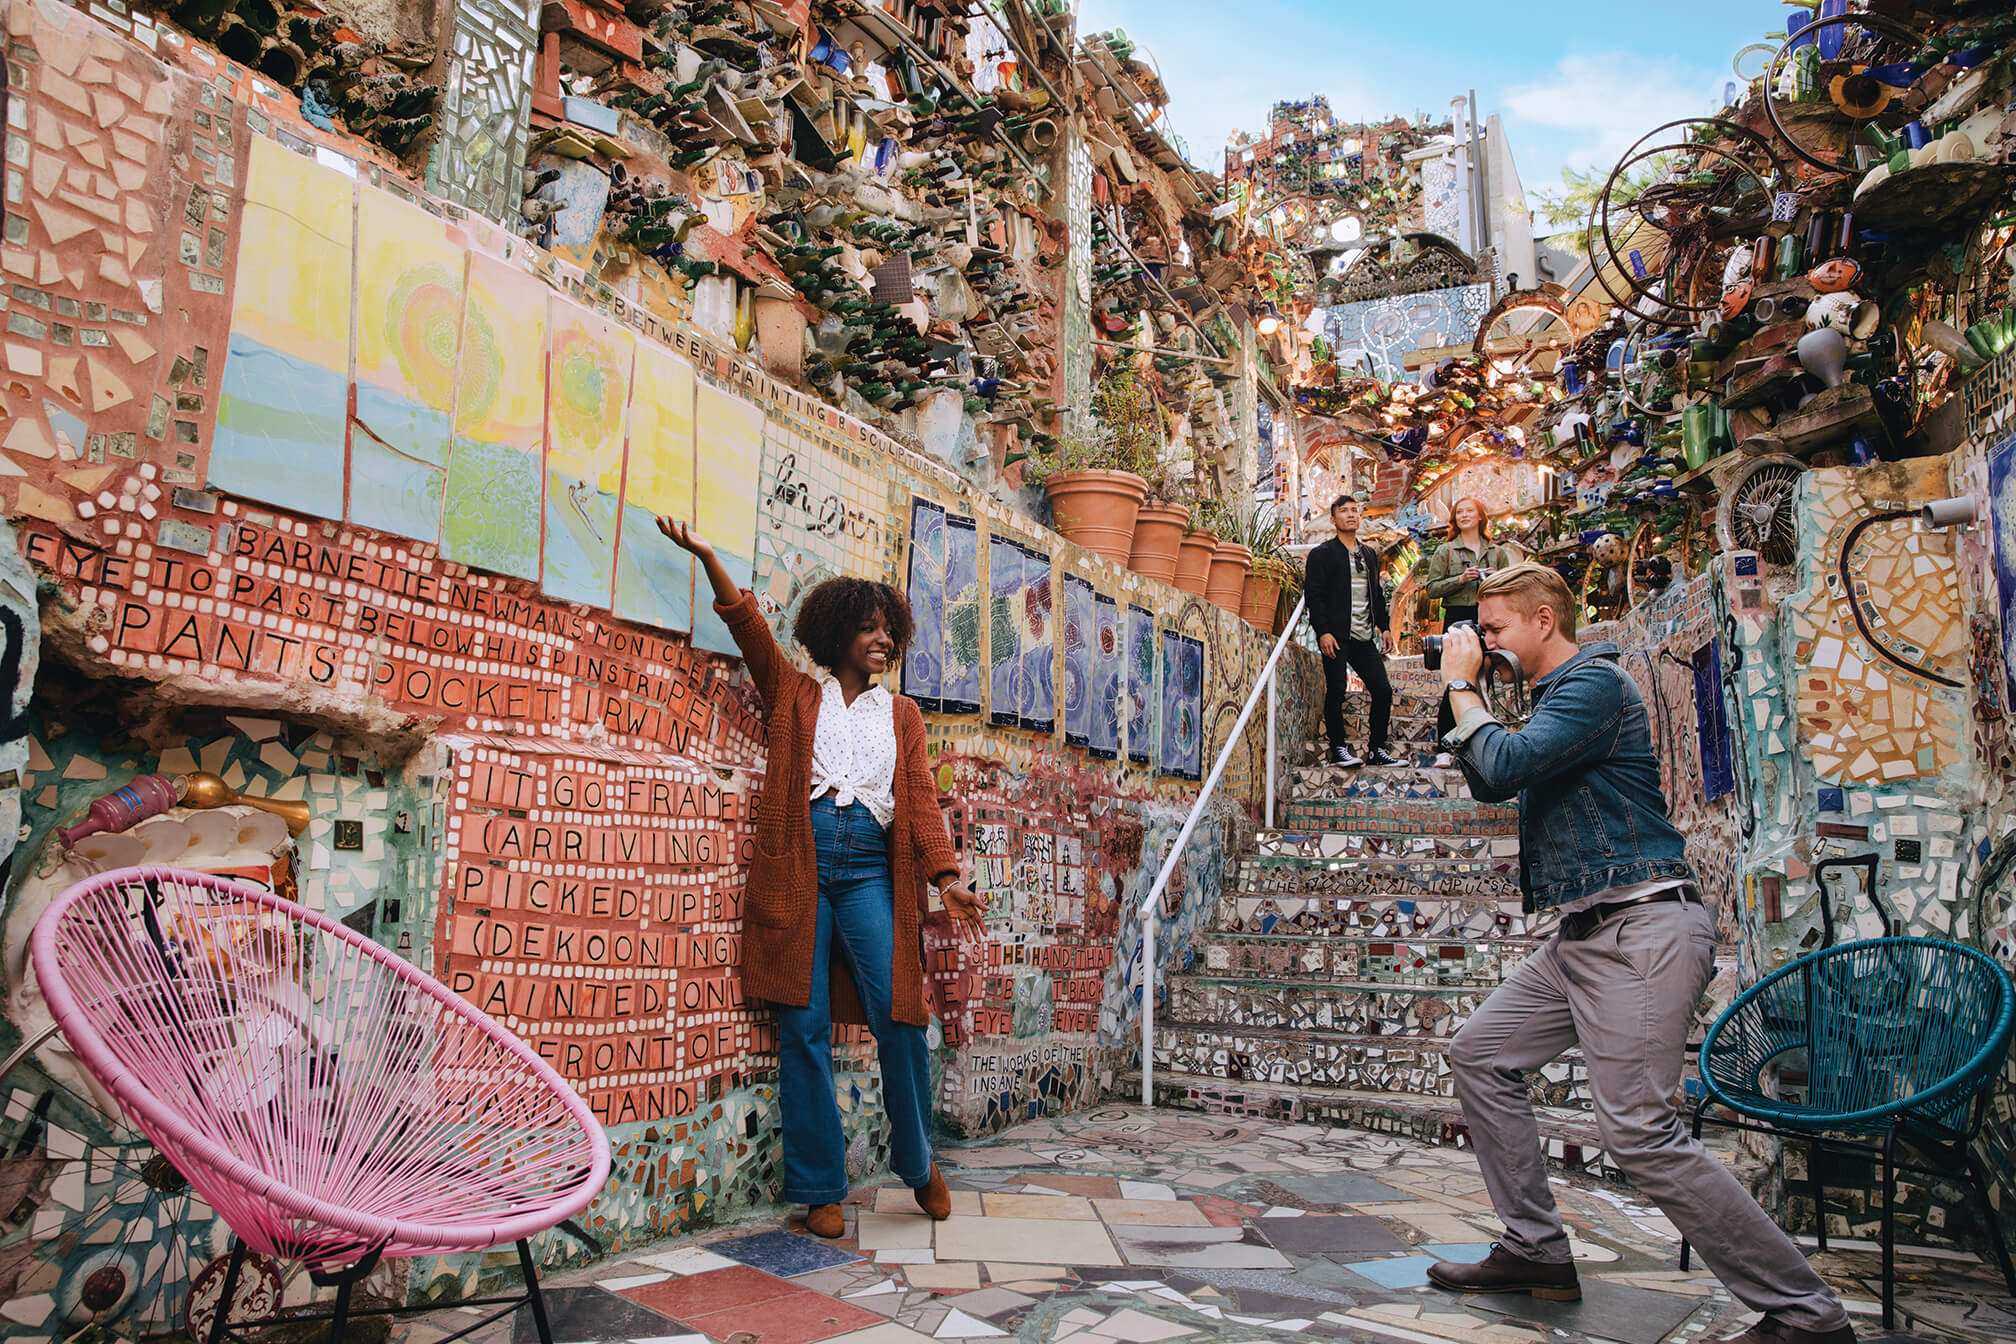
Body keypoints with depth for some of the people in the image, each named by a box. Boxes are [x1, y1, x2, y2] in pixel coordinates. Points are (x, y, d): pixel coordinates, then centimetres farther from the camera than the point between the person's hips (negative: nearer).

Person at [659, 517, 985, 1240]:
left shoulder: (902, 714, 18)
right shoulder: (795, 693, 16)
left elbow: (921, 798, 8)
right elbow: (748, 625, 6)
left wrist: (947, 875, -5)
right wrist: (706, 556, -4)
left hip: (872, 869, 1)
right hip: (800, 865, -1)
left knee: (899, 1016, -8)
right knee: (805, 1028, 0)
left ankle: (918, 1163, 15)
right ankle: (820, 1189, 11)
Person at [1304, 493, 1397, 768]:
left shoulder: (1370, 554, 19)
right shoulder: (1322, 554, 0)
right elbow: (1313, 595, -7)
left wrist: (1383, 627, 15)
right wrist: (1323, 632, -15)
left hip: (1364, 637, 6)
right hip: (1336, 637, -6)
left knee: (1383, 691, 1)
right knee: (1336, 692, -4)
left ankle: (1377, 750, 10)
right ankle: (1338, 749, 5)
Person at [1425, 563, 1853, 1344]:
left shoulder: (1595, 682, -12)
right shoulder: (1556, 695, 20)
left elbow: (1504, 765, -24)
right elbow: (1489, 785, 24)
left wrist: (1463, 688, -8)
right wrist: (1463, 690, 13)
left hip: (1641, 928, -11)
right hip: (1584, 932, 11)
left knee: (1639, 1133, -14)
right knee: (1480, 1055, 11)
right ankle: (1536, 1251, 18)